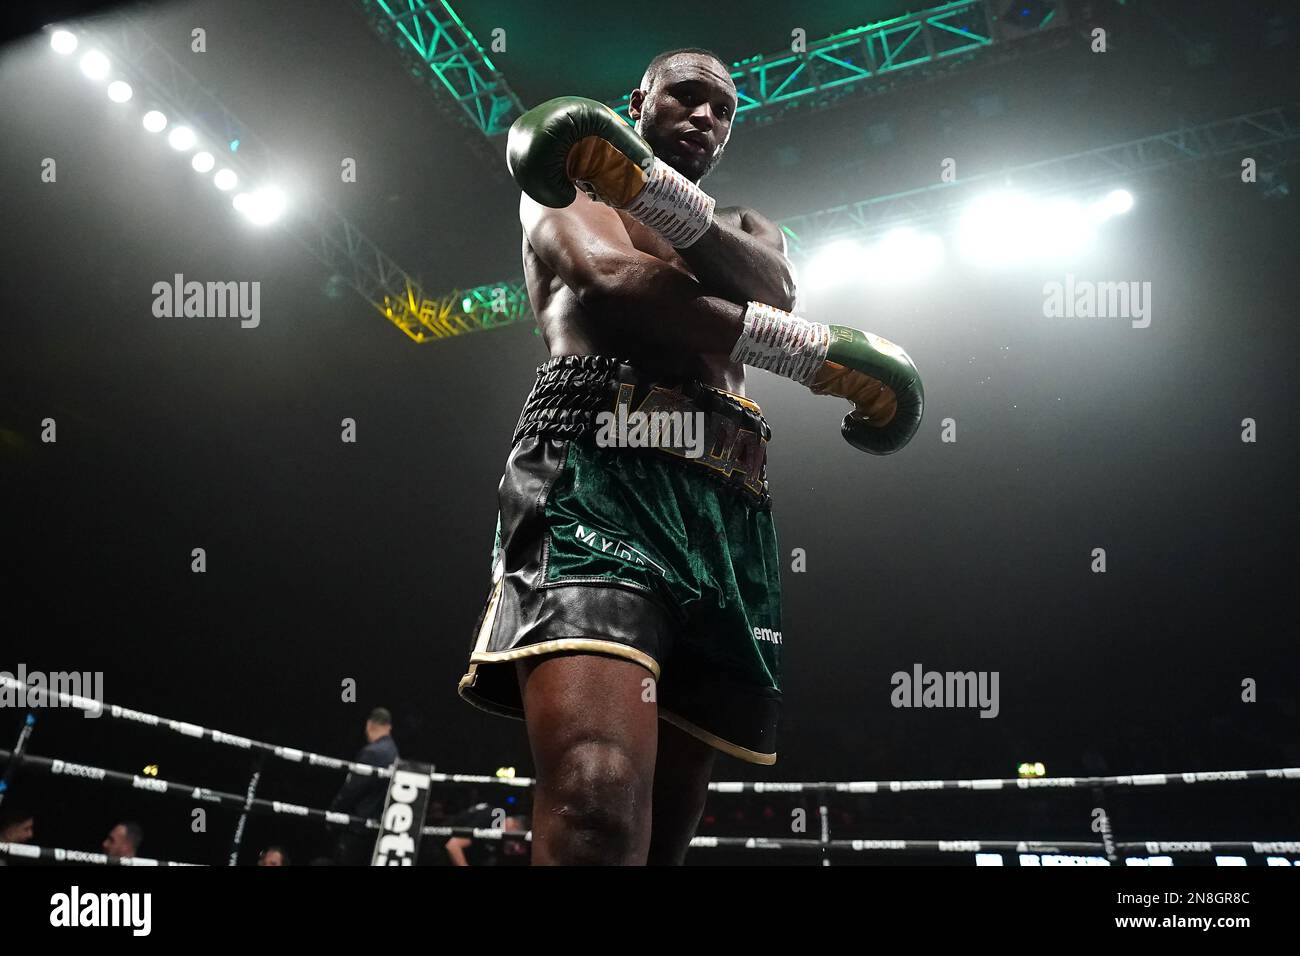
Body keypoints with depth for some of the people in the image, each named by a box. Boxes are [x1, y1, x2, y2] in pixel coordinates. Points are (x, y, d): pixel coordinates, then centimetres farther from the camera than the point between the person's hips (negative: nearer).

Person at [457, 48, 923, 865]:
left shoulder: (748, 229, 35)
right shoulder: (566, 183, 21)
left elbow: (773, 289, 7)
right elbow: (612, 278, -3)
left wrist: (655, 190, -11)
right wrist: (817, 351, -1)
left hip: (724, 512, 6)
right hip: (595, 477, -6)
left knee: (664, 825, 2)